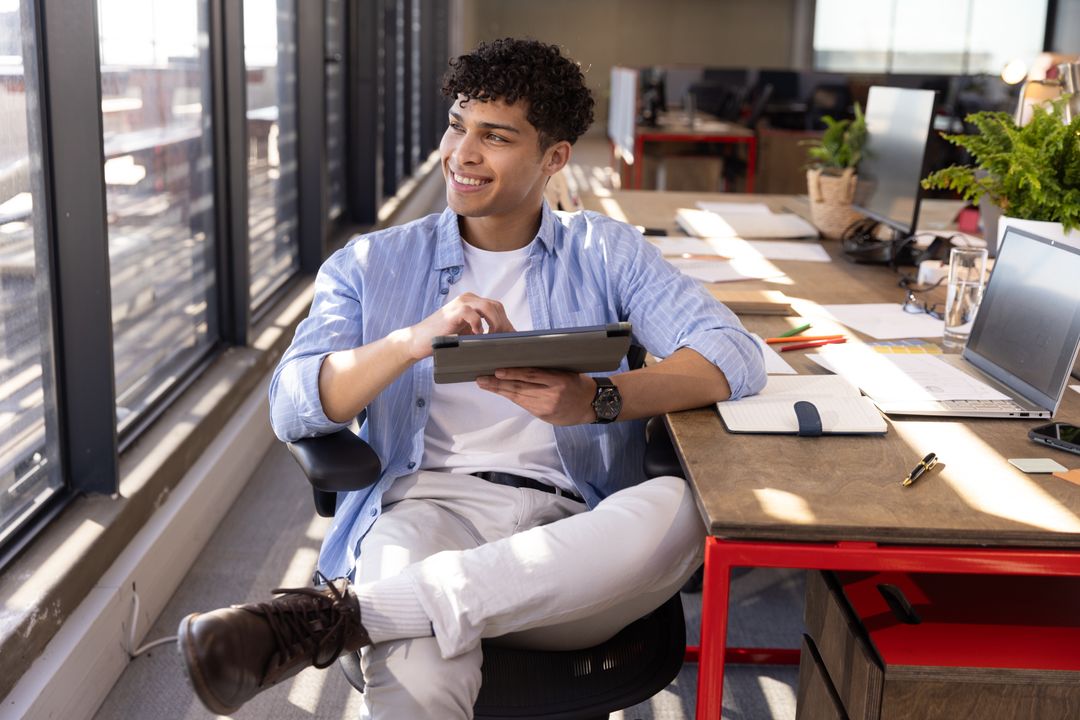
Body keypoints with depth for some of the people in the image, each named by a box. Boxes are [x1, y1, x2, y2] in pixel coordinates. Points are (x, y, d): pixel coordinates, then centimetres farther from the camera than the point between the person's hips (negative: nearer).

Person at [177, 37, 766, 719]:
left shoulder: (605, 252, 14)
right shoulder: (372, 265, 16)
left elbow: (735, 357, -1)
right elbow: (292, 407, 2)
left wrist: (596, 399, -20)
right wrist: (413, 341, -16)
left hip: (566, 527, 4)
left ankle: (339, 611, -35)